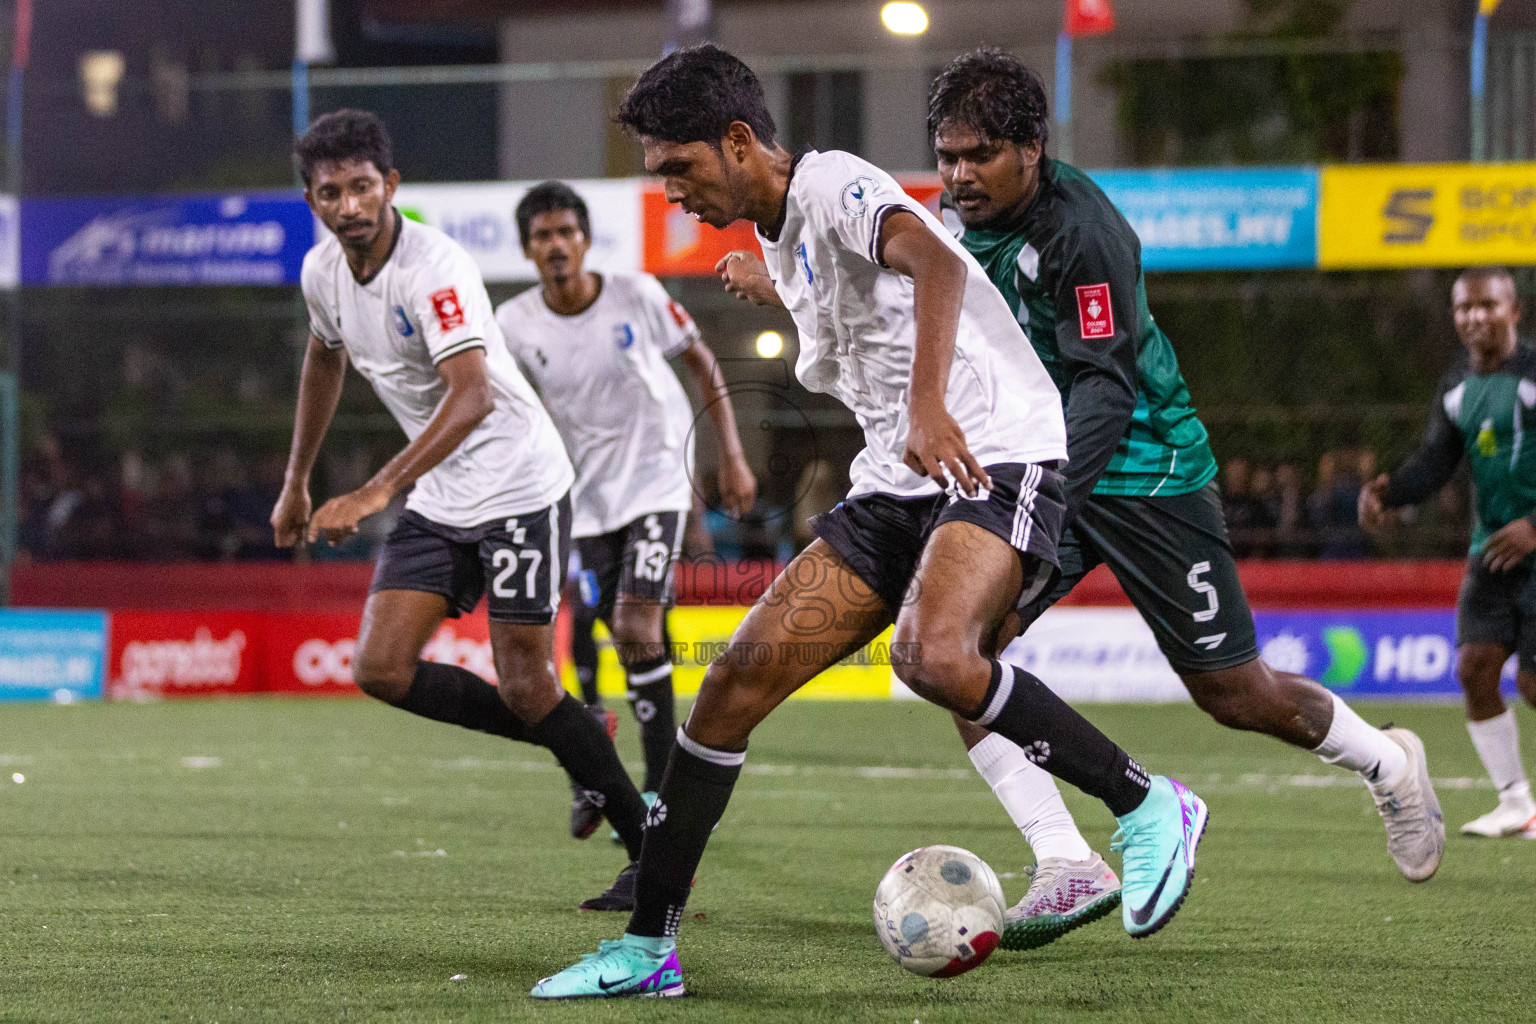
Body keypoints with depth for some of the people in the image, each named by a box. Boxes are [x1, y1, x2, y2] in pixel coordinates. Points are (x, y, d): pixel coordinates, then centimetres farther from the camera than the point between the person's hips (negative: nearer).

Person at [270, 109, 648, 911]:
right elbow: (324, 359, 23)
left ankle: (652, 854, 5)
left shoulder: (434, 268, -24)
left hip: (518, 487, -8)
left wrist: (377, 491, -44)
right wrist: (296, 482, 25)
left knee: (526, 686, -10)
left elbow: (472, 395, -36)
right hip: (439, 504, 8)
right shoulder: (323, 271, 1)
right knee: (381, 668, -5)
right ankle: (562, 735, 12)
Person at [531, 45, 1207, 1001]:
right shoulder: (784, 245, 19)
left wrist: (929, 405, -44)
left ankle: (1149, 808, -15)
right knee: (736, 680, -2)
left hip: (995, 459, -9)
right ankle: (648, 947, 4)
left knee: (934, 656, -35)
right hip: (892, 489, 9)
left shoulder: (836, 187, -11)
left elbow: (936, 261, -32)